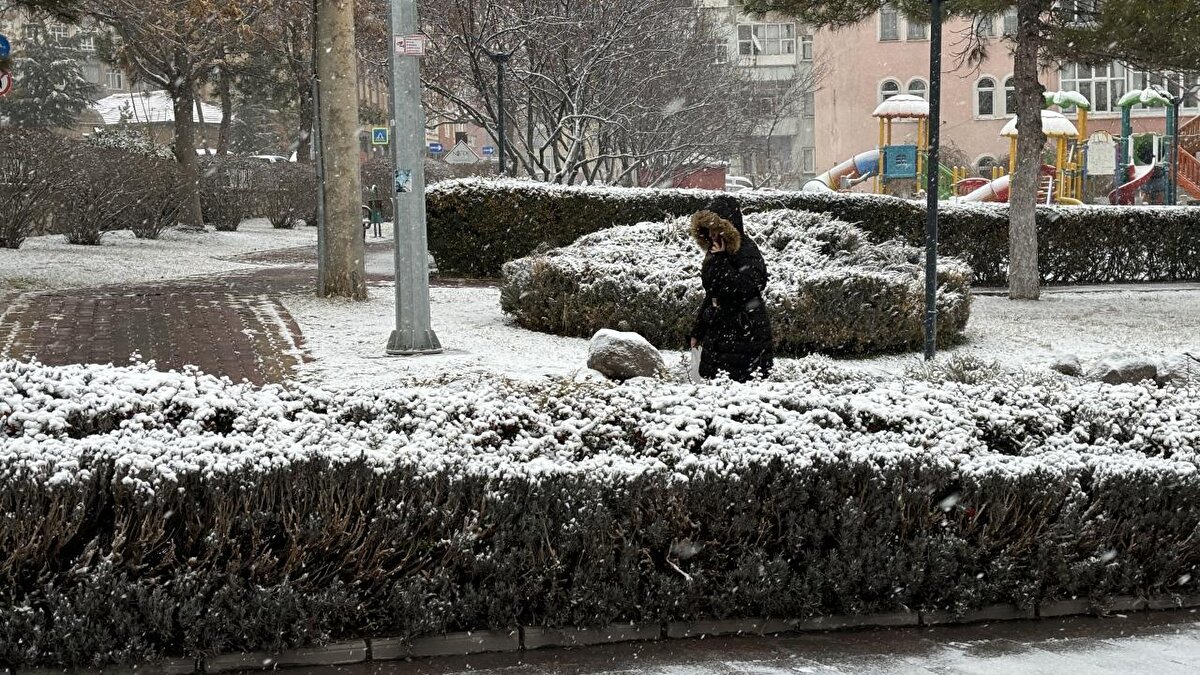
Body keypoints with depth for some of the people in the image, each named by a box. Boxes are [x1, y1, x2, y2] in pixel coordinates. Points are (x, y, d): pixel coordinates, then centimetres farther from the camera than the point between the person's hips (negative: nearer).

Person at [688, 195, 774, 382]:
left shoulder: (747, 253, -12)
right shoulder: (714, 252, 13)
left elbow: (743, 290, -27)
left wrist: (720, 260, -22)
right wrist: (697, 331, 23)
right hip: (716, 335, 8)